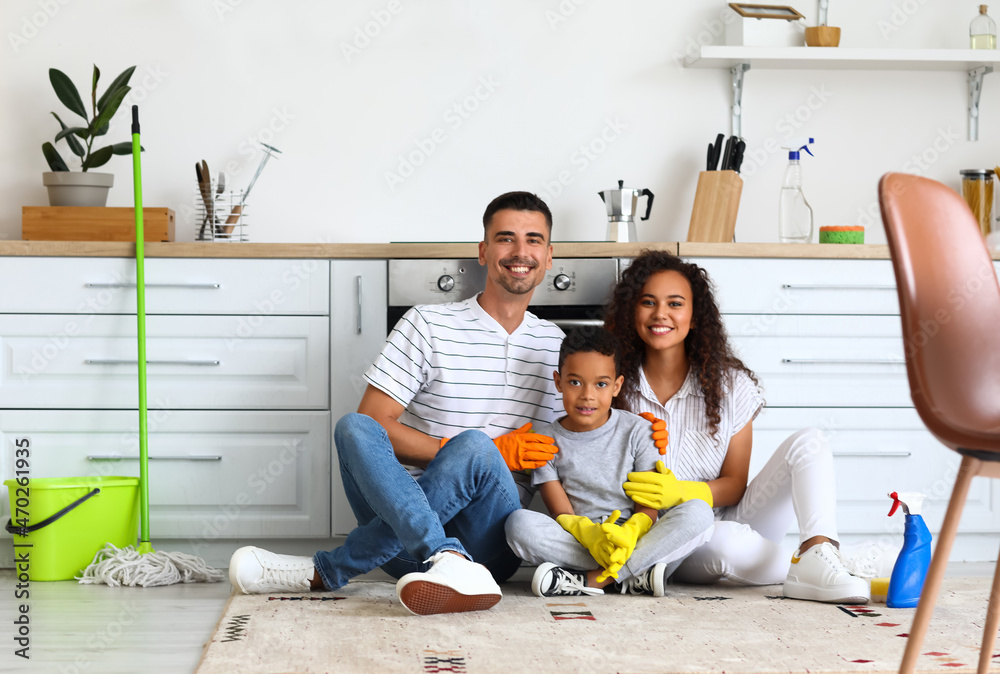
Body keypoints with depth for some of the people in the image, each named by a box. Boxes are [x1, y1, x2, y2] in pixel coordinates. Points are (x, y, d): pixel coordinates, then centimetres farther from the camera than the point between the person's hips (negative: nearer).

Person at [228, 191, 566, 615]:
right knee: (354, 428, -27)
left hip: (490, 542, 1)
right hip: (405, 507, 0)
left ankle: (324, 572, -28)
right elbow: (373, 422, -3)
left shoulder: (558, 346, 14)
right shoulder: (428, 325, 6)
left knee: (474, 446, -31)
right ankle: (447, 561, -48)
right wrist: (467, 453, -12)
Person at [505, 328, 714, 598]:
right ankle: (632, 577, -32)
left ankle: (590, 580, -30)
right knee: (519, 523, -29)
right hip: (577, 542, -1)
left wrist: (629, 534, -27)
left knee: (699, 513, -26)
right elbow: (562, 514, -2)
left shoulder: (637, 431, 4)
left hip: (636, 542, 1)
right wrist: (589, 534, -27)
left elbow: (648, 507, -2)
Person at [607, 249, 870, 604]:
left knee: (808, 442, -14)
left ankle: (817, 555, -37)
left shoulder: (729, 384, 2)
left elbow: (735, 483, 2)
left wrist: (682, 493, -20)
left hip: (730, 518, 3)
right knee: (724, 541, -38)